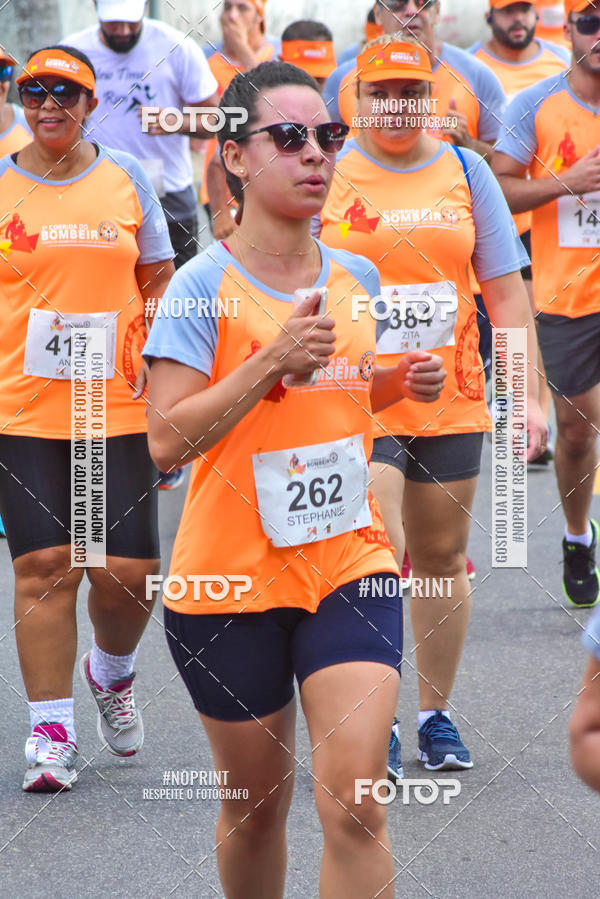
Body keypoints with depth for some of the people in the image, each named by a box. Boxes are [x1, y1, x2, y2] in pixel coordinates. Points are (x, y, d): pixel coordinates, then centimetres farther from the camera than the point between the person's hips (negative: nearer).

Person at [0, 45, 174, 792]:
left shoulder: (126, 179, 7)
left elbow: (159, 282, 13)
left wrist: (156, 356, -2)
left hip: (119, 410, 1)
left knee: (129, 570, -3)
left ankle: (111, 674, 30)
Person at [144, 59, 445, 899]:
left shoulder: (356, 277, 5)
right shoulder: (205, 285, -10)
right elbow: (168, 438, -17)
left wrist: (401, 382, 2)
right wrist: (271, 363, -25)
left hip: (349, 561, 3)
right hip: (232, 576, -3)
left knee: (353, 803, -10)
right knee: (256, 804, 10)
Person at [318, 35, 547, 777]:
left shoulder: (465, 172, 7)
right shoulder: (325, 174, 0)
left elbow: (506, 292, 8)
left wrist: (528, 396, 3)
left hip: (449, 401, 3)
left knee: (442, 560, 10)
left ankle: (435, 714, 23)